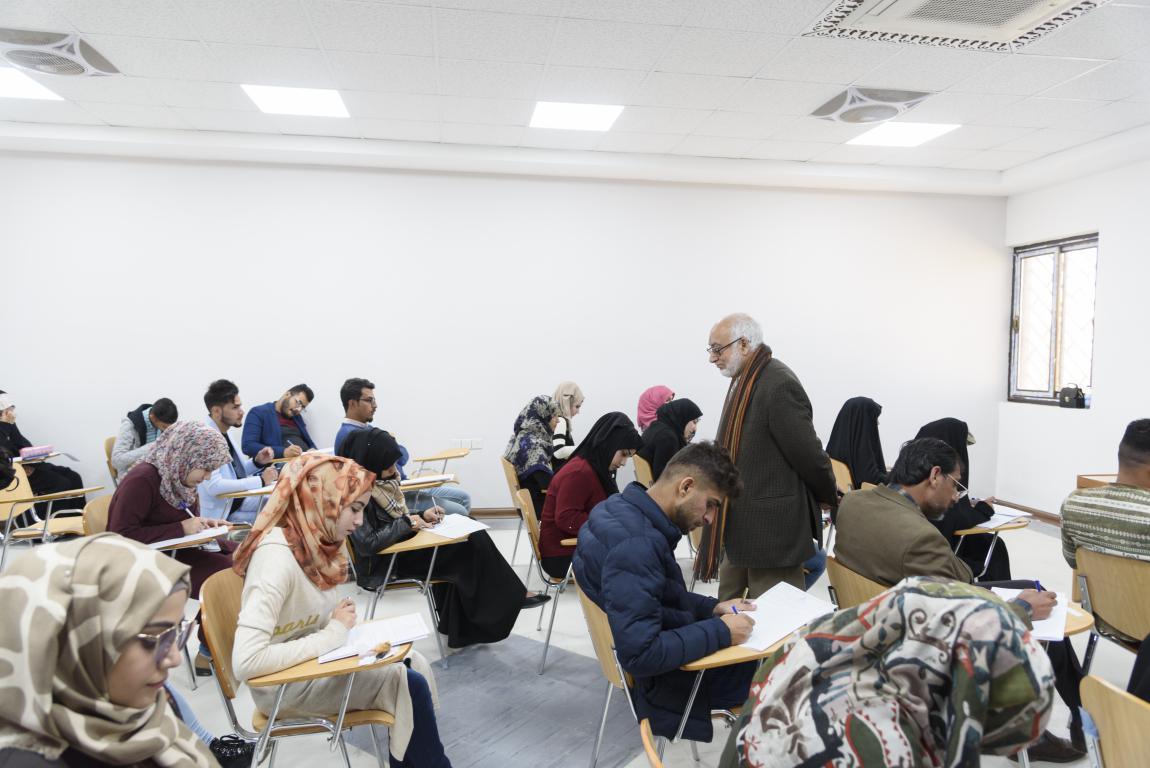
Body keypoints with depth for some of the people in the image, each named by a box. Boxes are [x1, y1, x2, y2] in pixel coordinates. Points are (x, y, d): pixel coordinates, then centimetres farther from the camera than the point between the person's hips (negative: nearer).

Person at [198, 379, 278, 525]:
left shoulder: (223, 433, 8)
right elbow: (214, 486, -27)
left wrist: (257, 462, -1)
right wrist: (260, 481, -21)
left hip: (241, 500, 8)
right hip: (223, 512, -8)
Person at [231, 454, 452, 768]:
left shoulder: (314, 541, -4)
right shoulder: (277, 557, -28)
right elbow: (245, 661, -34)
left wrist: (343, 623, -11)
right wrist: (333, 634, -25)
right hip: (286, 684, -8)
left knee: (416, 665, -5)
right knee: (409, 684, -11)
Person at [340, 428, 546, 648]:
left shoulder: (382, 481, 5)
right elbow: (367, 544, -26)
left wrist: (421, 517, -2)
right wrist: (406, 523, -18)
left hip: (400, 546, 9)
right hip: (383, 565, -9)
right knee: (473, 545, -14)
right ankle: (512, 596, 4)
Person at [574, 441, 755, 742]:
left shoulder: (626, 513, -1)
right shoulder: (634, 544, -32)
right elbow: (641, 655, -32)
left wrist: (713, 608, 3)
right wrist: (721, 632, -23)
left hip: (666, 656, 9)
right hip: (665, 681, -9)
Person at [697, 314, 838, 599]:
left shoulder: (779, 385, -20)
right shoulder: (743, 381, 11)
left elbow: (807, 452, -18)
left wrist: (828, 496, -4)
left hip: (772, 530, -9)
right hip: (740, 528, 9)